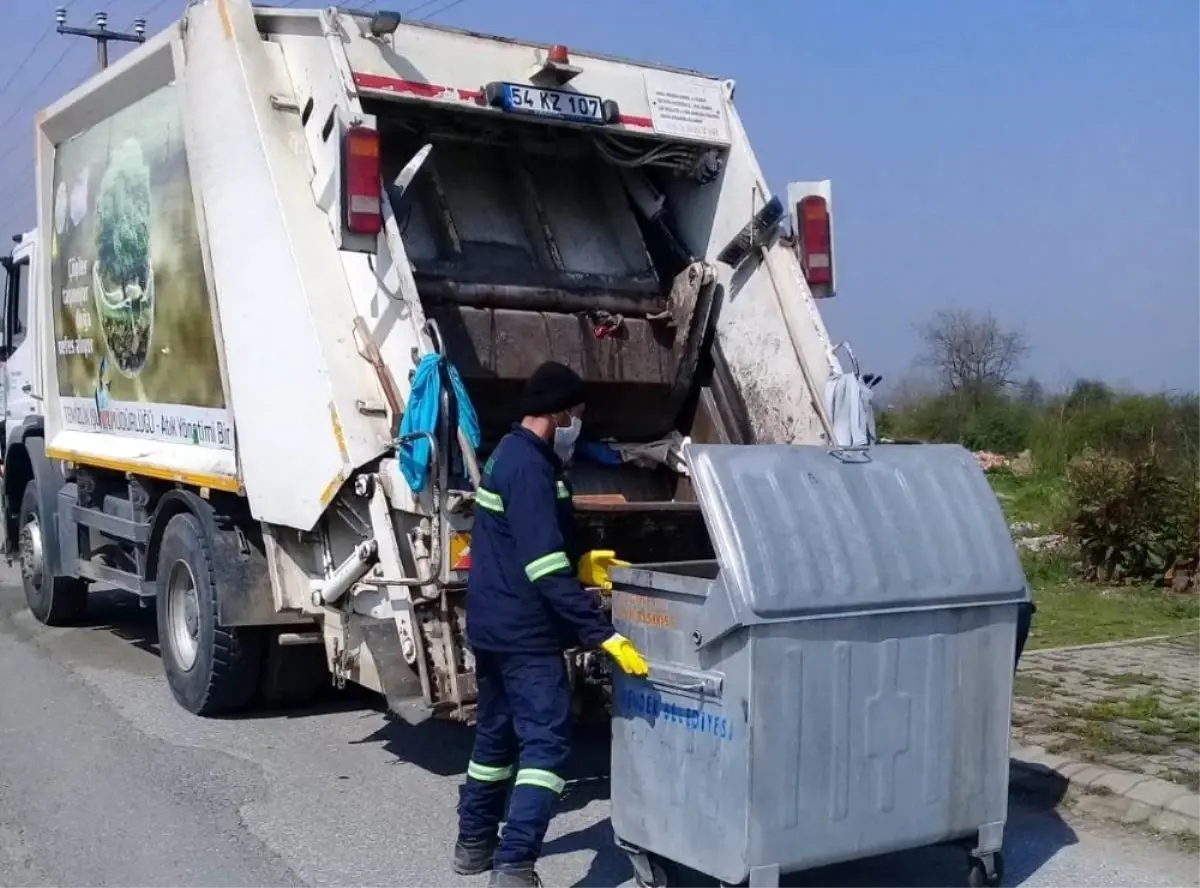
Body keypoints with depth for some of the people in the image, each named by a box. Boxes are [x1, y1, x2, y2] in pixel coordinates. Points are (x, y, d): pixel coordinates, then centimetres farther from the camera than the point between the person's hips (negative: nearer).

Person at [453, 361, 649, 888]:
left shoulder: (508, 456, 13)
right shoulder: (528, 468, -19)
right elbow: (545, 570, -26)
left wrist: (578, 561, 21)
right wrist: (604, 633, -28)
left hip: (492, 625, 10)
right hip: (525, 633, -10)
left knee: (495, 735, 19)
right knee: (545, 743, -10)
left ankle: (474, 844, 31)